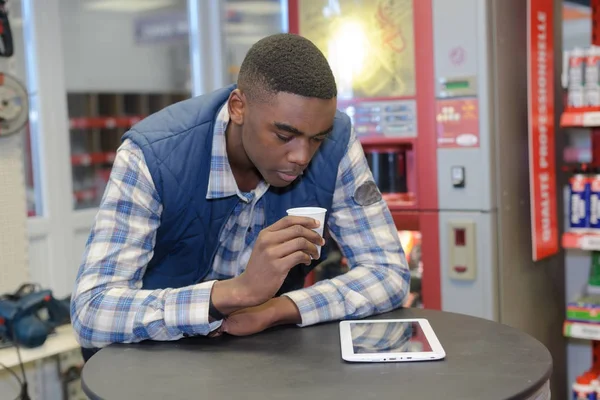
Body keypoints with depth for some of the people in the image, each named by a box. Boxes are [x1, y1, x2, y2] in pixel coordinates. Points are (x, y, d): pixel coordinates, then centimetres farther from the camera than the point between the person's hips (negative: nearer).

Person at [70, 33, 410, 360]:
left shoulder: (336, 141, -17)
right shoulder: (151, 156, -25)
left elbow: (390, 272, -14)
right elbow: (90, 313, -30)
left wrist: (272, 309, -28)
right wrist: (238, 292, -42)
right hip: (159, 345, -1)